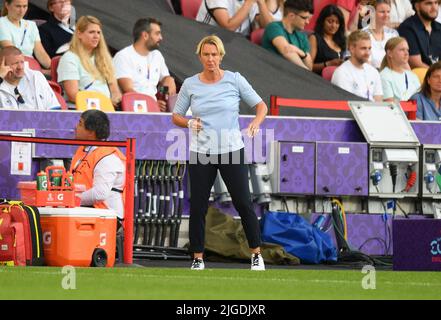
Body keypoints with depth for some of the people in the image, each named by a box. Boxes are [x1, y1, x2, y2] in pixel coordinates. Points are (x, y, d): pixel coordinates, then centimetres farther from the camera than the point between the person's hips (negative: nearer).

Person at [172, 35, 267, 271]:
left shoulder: (234, 80, -2)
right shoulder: (190, 85, 2)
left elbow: (260, 105, 3)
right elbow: (176, 116, 9)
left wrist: (256, 122, -17)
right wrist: (190, 123, -12)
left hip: (231, 152, -1)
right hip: (200, 153, 1)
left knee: (243, 203, -3)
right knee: (198, 207, 1)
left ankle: (256, 255, 9)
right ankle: (198, 258, 11)